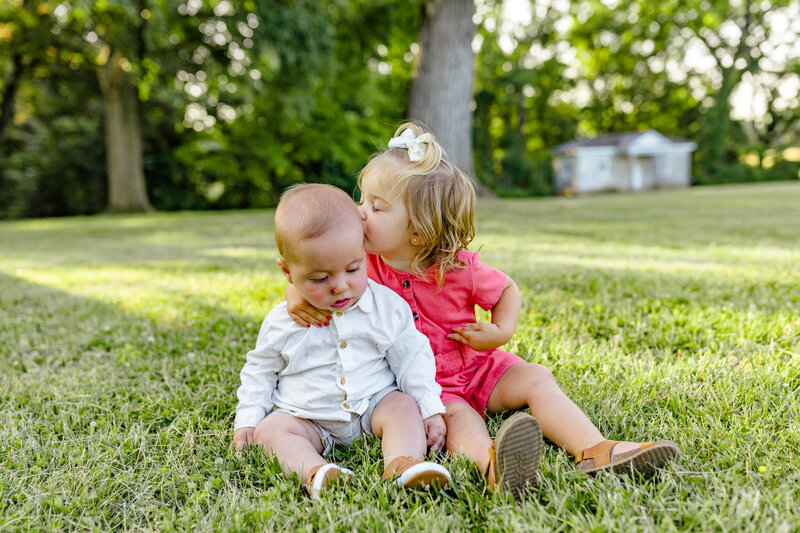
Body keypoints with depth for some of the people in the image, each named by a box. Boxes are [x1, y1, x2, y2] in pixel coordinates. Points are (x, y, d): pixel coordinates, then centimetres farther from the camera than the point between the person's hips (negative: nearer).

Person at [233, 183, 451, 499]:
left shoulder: (387, 306, -7)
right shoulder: (281, 323, -4)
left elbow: (412, 359, 0)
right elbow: (260, 372, 10)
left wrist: (430, 410, -7)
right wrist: (246, 421, 2)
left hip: (374, 405, 0)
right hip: (307, 420, 1)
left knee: (404, 405, -25)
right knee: (269, 429, -22)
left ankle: (402, 462, -47)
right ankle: (315, 471, -45)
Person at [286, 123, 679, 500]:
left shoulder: (459, 269, -15)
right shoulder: (363, 264, -13)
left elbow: (507, 290, 2)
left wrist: (501, 331, -16)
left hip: (476, 370, 3)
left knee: (535, 379, -15)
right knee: (457, 416, -33)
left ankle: (595, 451, -24)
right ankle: (492, 463, -63)